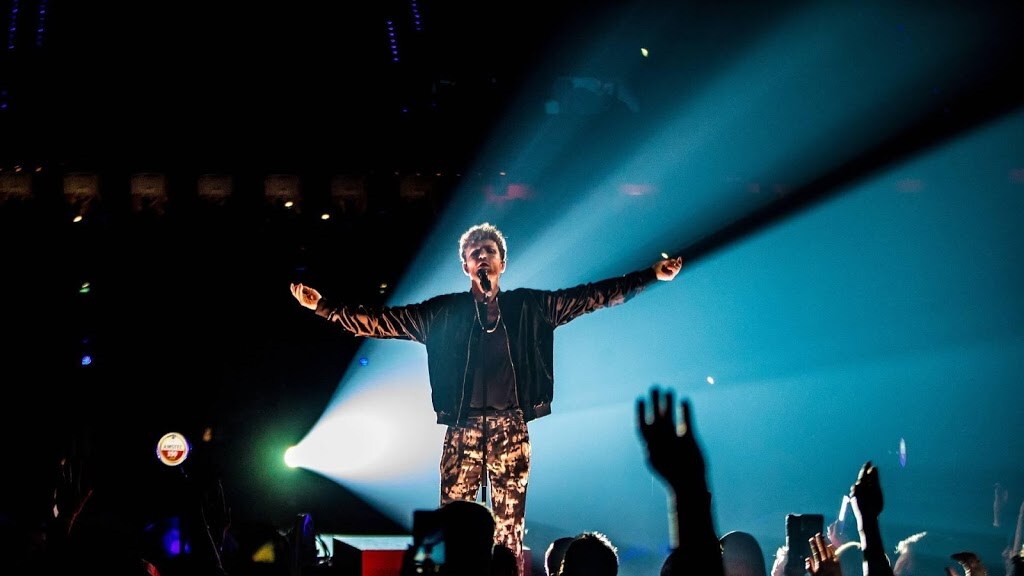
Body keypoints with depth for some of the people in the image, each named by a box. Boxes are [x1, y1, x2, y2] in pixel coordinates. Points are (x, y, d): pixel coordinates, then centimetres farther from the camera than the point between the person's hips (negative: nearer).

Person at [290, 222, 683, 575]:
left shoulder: (530, 306, 10)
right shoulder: (443, 312, 8)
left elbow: (592, 296, 8)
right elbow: (380, 320, 6)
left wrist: (651, 275, 3)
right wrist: (323, 307, -2)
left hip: (511, 428, 0)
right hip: (462, 429, 0)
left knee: (510, 529, 2)